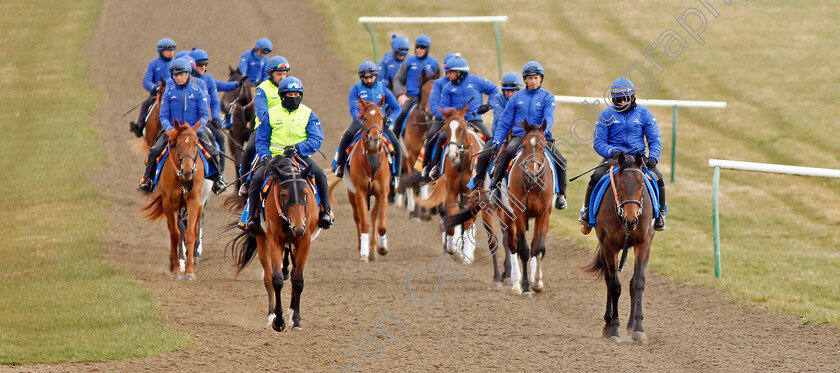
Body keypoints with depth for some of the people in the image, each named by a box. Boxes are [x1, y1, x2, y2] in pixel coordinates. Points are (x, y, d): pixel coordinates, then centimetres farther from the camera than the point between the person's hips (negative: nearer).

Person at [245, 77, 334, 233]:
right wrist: (265, 156, -13)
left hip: (300, 157, 0)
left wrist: (298, 148, -23)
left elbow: (316, 141, -5)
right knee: (257, 178, -23)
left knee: (319, 174, -26)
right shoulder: (271, 114, 7)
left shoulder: (308, 114, 5)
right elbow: (261, 140, 8)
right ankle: (253, 216, -12)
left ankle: (325, 212, -15)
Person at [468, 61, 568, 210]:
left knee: (560, 161, -19)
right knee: (507, 151, -32)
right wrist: (496, 141, 0)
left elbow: (548, 119, -10)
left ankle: (560, 194, 3)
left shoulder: (547, 97, 6)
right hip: (519, 135, 0)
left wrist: (540, 133, -30)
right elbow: (504, 122, 13)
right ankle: (494, 187, -23)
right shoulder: (517, 97, 12)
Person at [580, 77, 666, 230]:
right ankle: (587, 210, -1)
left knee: (658, 178, -21)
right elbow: (598, 143, 1)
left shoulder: (644, 113, 5)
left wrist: (653, 157, -15)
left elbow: (655, 140, 5)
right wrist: (612, 152, -20)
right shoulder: (606, 115, 2)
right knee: (596, 177, -26)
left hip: (638, 156, 1)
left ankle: (660, 215, 0)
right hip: (613, 156, -1)